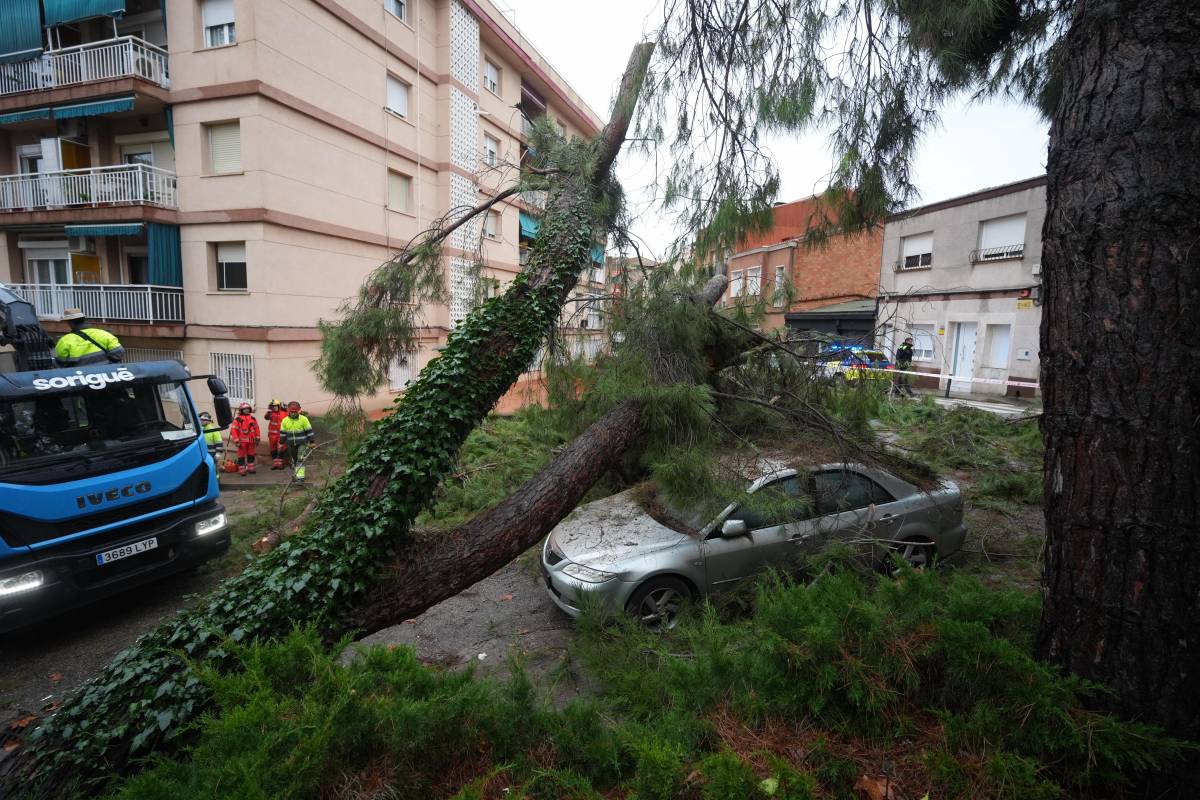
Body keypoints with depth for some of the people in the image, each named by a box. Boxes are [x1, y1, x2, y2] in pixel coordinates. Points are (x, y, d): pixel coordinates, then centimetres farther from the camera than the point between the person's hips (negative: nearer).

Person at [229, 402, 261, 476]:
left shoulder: (253, 419, 7)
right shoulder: (238, 419, -10)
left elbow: (256, 428, 13)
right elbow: (233, 430, -13)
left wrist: (257, 438, 10)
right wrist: (236, 441, -15)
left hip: (251, 441, 5)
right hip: (242, 441, -5)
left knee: (251, 455, 14)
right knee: (241, 456, 2)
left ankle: (250, 468, 26)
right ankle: (241, 470, 9)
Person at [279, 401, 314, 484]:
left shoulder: (303, 419, -8)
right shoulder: (285, 420, 2)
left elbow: (309, 431, -5)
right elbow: (282, 433, 9)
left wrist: (311, 442, -5)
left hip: (302, 443, -4)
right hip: (291, 444, 4)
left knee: (300, 460, -13)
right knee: (293, 460, 15)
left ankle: (300, 477, -15)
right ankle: (294, 475, 30)